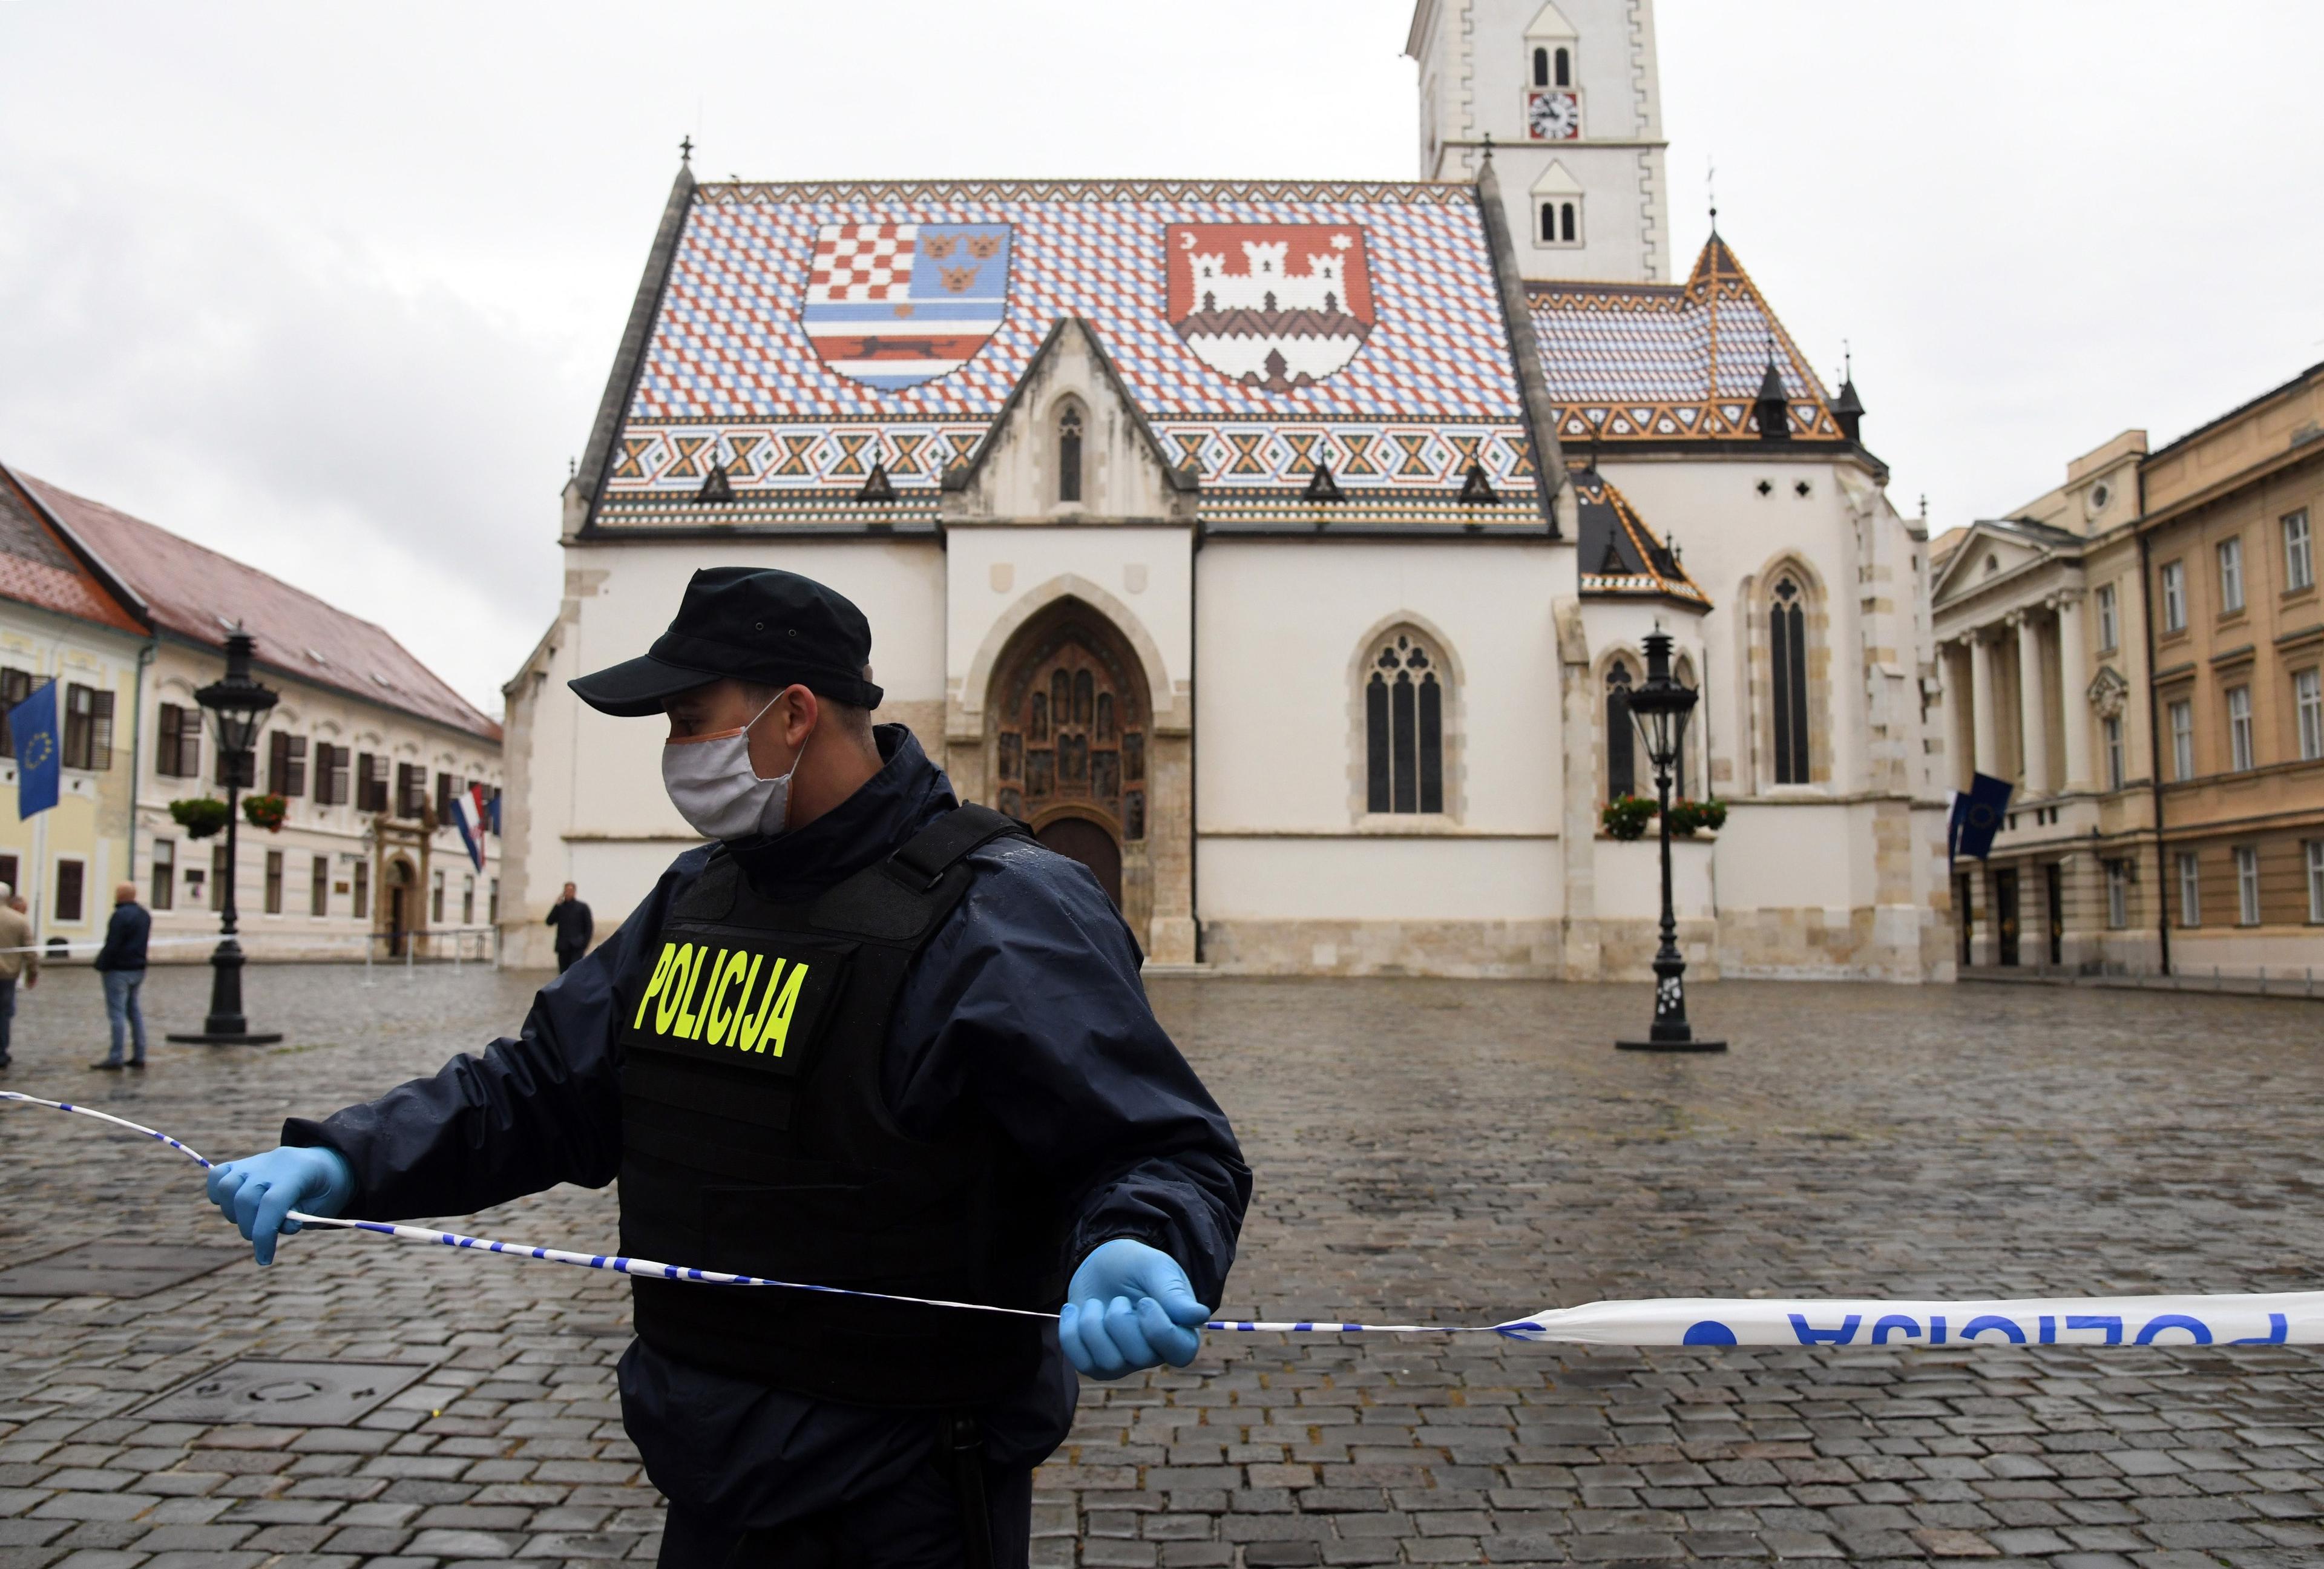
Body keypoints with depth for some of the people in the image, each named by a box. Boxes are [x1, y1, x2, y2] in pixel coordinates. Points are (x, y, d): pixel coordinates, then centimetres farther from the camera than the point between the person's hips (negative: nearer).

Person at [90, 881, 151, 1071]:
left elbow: (112, 946, -20)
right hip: (138, 969, 8)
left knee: (117, 1013, -5)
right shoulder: (144, 915, 11)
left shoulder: (121, 915, -17)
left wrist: (99, 964, -9)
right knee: (134, 1012, 13)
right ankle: (139, 1057, 14)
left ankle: (115, 1059, -3)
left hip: (119, 970, -8)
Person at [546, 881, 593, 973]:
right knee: (563, 973, 2)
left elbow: (589, 926, 5)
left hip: (577, 946, -3)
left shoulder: (582, 907, 5)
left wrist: (586, 944, -4)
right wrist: (557, 905, -6)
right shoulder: (559, 907, 11)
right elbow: (549, 922, 0)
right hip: (563, 947, 3)